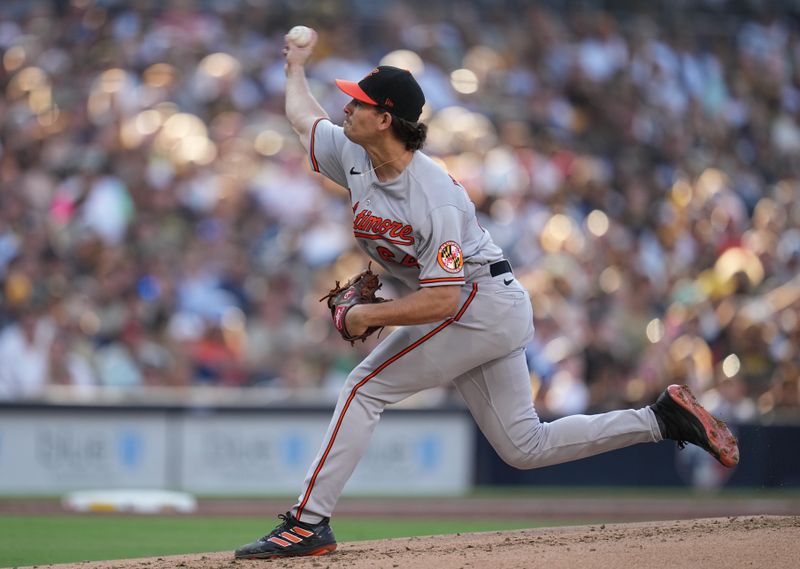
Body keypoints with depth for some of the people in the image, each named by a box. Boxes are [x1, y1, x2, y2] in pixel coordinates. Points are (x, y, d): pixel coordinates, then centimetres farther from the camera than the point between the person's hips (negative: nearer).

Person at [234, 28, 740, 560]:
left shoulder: (435, 199, -27)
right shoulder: (354, 157, -3)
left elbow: (441, 300, -31)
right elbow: (303, 116, 18)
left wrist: (369, 314, -25)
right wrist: (297, 67, 33)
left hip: (483, 302, -9)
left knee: (365, 389, -14)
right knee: (525, 446, 10)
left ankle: (309, 523, -13)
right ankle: (664, 417, 14)